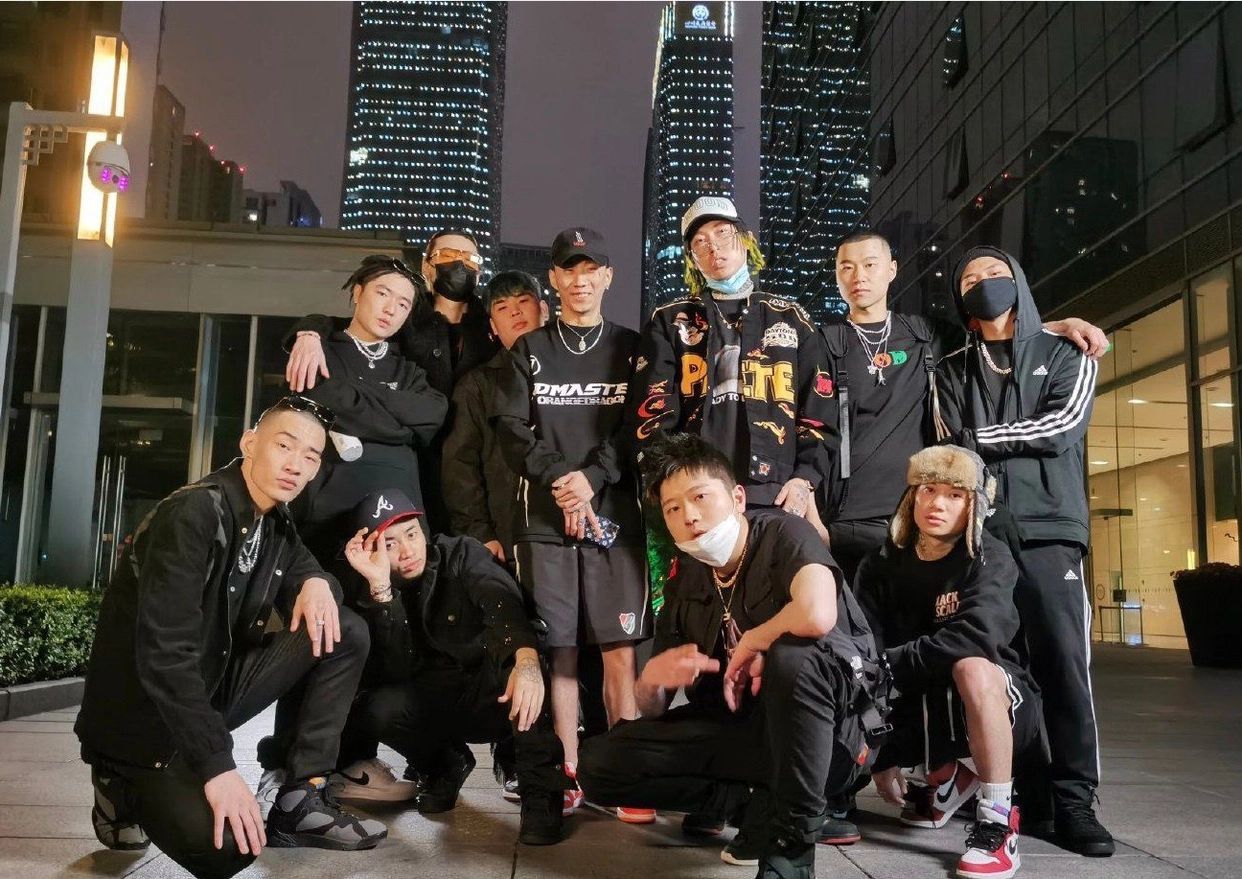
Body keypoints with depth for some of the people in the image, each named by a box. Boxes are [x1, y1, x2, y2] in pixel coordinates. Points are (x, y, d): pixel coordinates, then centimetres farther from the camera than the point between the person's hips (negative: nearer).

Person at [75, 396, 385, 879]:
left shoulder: (275, 522, 1)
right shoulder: (192, 514, -23)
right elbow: (164, 654, -29)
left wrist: (316, 582, -12)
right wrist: (218, 768, -32)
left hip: (216, 687, 8)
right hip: (145, 713, -8)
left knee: (346, 632, -5)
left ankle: (301, 800, -4)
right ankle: (124, 788, 5)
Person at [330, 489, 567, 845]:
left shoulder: (461, 555, -11)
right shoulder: (363, 590, -6)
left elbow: (501, 599, -34)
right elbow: (398, 672, -20)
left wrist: (527, 657, -55)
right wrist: (380, 587, -31)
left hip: (493, 698, -2)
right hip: (432, 706, 2)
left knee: (511, 648, -32)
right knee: (378, 707, -28)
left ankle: (540, 789, -25)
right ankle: (442, 768, 4)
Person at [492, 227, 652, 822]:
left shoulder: (631, 349, 13)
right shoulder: (529, 351, 15)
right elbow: (512, 430, 4)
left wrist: (592, 477, -11)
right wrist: (560, 480, -10)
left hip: (615, 515, -1)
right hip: (544, 517, 1)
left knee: (620, 652, -6)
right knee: (559, 650, 1)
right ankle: (568, 775, 9)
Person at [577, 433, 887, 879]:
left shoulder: (784, 535, -16)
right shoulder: (684, 581, 2)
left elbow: (817, 616, -40)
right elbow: (653, 710, 7)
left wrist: (748, 643, -20)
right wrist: (652, 681, -17)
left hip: (831, 730, -5)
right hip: (743, 729, 6)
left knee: (791, 654, -38)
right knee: (600, 763, -8)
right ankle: (762, 803, -1)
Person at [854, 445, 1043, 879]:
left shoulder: (989, 557, -11)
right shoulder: (882, 565, -2)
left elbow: (976, 637, -31)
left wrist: (891, 664, -29)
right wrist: (883, 757, -17)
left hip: (994, 699, -5)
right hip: (918, 705, 5)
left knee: (972, 668, -35)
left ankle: (996, 826, -22)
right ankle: (942, 779, 15)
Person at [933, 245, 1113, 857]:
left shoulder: (1065, 355, 15)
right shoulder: (951, 372, 19)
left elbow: (1061, 427, -3)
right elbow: (951, 449, 5)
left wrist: (978, 438, -1)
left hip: (1048, 530, -1)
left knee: (1064, 662, -7)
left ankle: (1073, 802, -1)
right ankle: (1023, 797, 7)